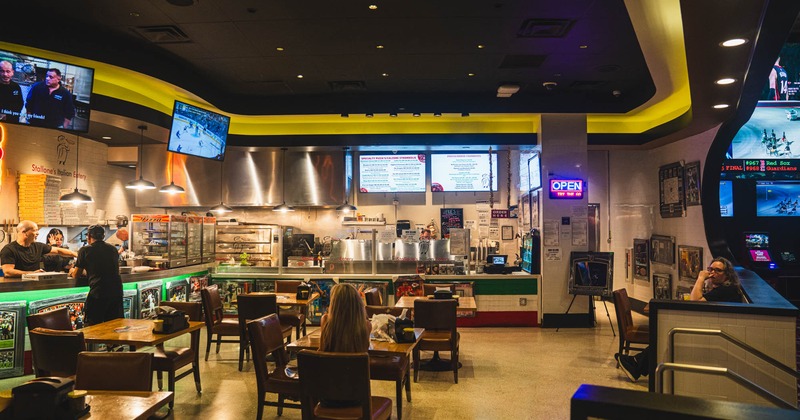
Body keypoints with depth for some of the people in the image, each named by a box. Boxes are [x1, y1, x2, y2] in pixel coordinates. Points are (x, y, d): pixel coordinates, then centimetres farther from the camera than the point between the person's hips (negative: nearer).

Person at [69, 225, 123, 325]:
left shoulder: (85, 250, 1)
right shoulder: (113, 249, 12)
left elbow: (76, 275, 9)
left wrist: (73, 270, 33)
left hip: (98, 292, -4)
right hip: (117, 291, 4)